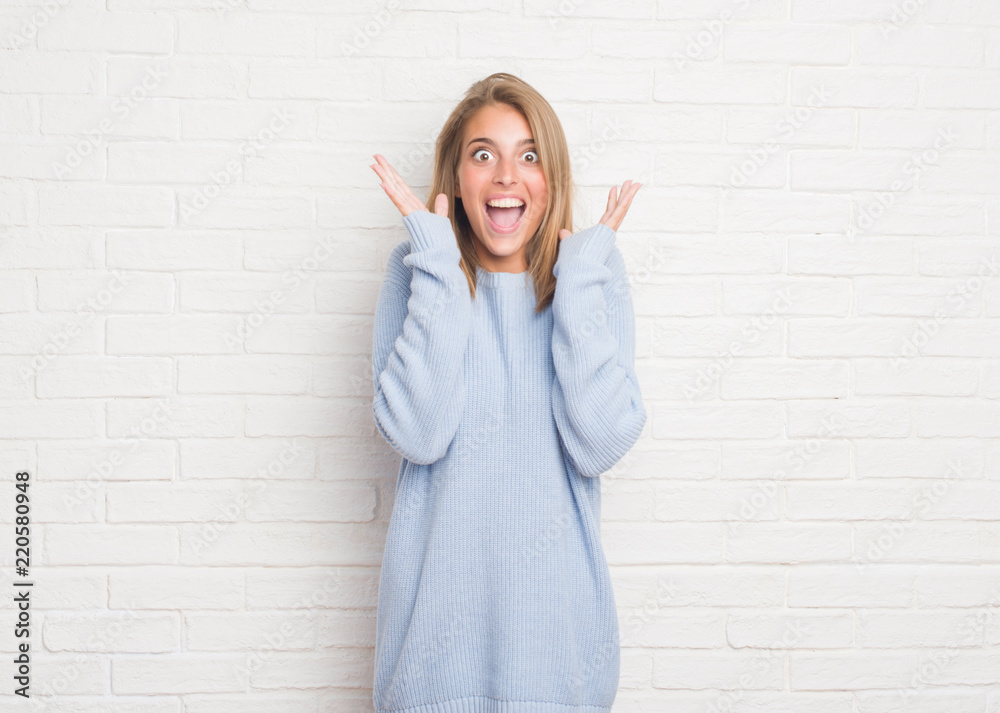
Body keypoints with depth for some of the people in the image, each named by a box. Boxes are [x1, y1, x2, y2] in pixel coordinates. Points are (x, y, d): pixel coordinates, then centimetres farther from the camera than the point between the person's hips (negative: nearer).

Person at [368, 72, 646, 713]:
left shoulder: (596, 278, -1)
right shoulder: (417, 272, -2)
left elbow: (600, 444, -14)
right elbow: (417, 434, -17)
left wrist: (579, 281, -14)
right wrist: (438, 267, -15)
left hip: (556, 602, 1)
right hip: (438, 598, 0)